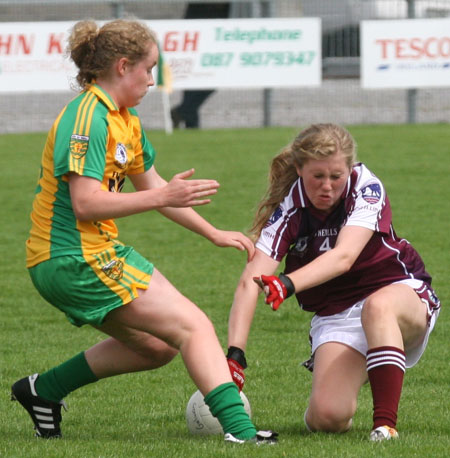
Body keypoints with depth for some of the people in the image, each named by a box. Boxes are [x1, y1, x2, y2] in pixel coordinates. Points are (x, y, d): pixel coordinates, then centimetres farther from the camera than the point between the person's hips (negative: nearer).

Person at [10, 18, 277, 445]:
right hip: (75, 261, -10)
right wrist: (162, 197, -22)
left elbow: (150, 184, 24)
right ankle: (238, 427, -23)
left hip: (98, 253, 10)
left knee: (158, 346, 18)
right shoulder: (87, 117, -17)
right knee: (193, 326, -13)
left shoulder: (124, 120, 14)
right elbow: (85, 203, -24)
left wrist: (213, 233, 21)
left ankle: (44, 389, 23)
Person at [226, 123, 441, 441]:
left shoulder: (366, 186, -17)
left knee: (379, 306, -40)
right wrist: (234, 354, -38)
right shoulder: (289, 209, -13)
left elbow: (344, 256, -33)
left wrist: (288, 284, -51)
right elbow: (250, 281, -24)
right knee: (327, 417, -21)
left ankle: (386, 425, -34)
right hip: (335, 315, 2)